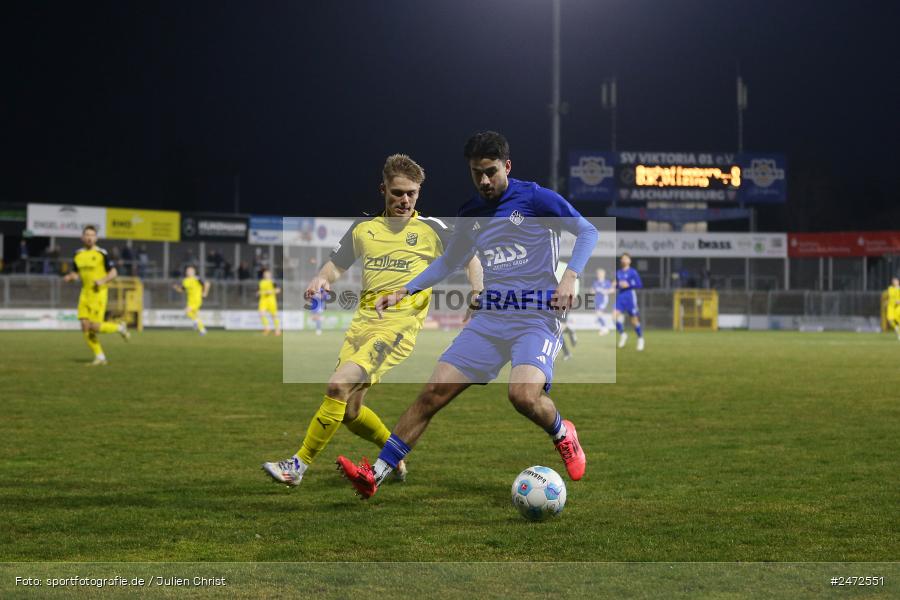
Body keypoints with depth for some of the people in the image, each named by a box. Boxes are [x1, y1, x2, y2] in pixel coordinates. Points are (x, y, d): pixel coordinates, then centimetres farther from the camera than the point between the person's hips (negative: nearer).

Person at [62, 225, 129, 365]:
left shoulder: (101, 253, -9)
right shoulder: (78, 254, 8)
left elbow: (113, 273, -6)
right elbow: (76, 273, 18)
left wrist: (103, 280, -23)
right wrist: (69, 277, -4)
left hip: (99, 292, -6)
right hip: (85, 293, 6)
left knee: (94, 326, -13)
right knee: (85, 326, -2)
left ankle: (119, 327, 14)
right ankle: (99, 356, 9)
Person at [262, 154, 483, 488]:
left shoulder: (430, 229, 5)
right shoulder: (363, 229, 14)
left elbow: (470, 260, 12)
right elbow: (335, 266, 16)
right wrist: (320, 281, -8)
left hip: (399, 326, -6)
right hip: (362, 323, 6)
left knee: (338, 386, -22)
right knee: (349, 411, 5)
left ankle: (299, 465, -15)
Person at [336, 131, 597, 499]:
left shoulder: (535, 198, -5)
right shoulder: (469, 214, 12)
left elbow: (587, 231, -2)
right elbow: (448, 262, 27)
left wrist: (570, 276, -18)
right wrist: (405, 292, 17)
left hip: (536, 319, -5)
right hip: (489, 319, 5)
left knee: (523, 394, -31)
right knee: (434, 391, -5)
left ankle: (563, 435, 5)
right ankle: (375, 475, -2)